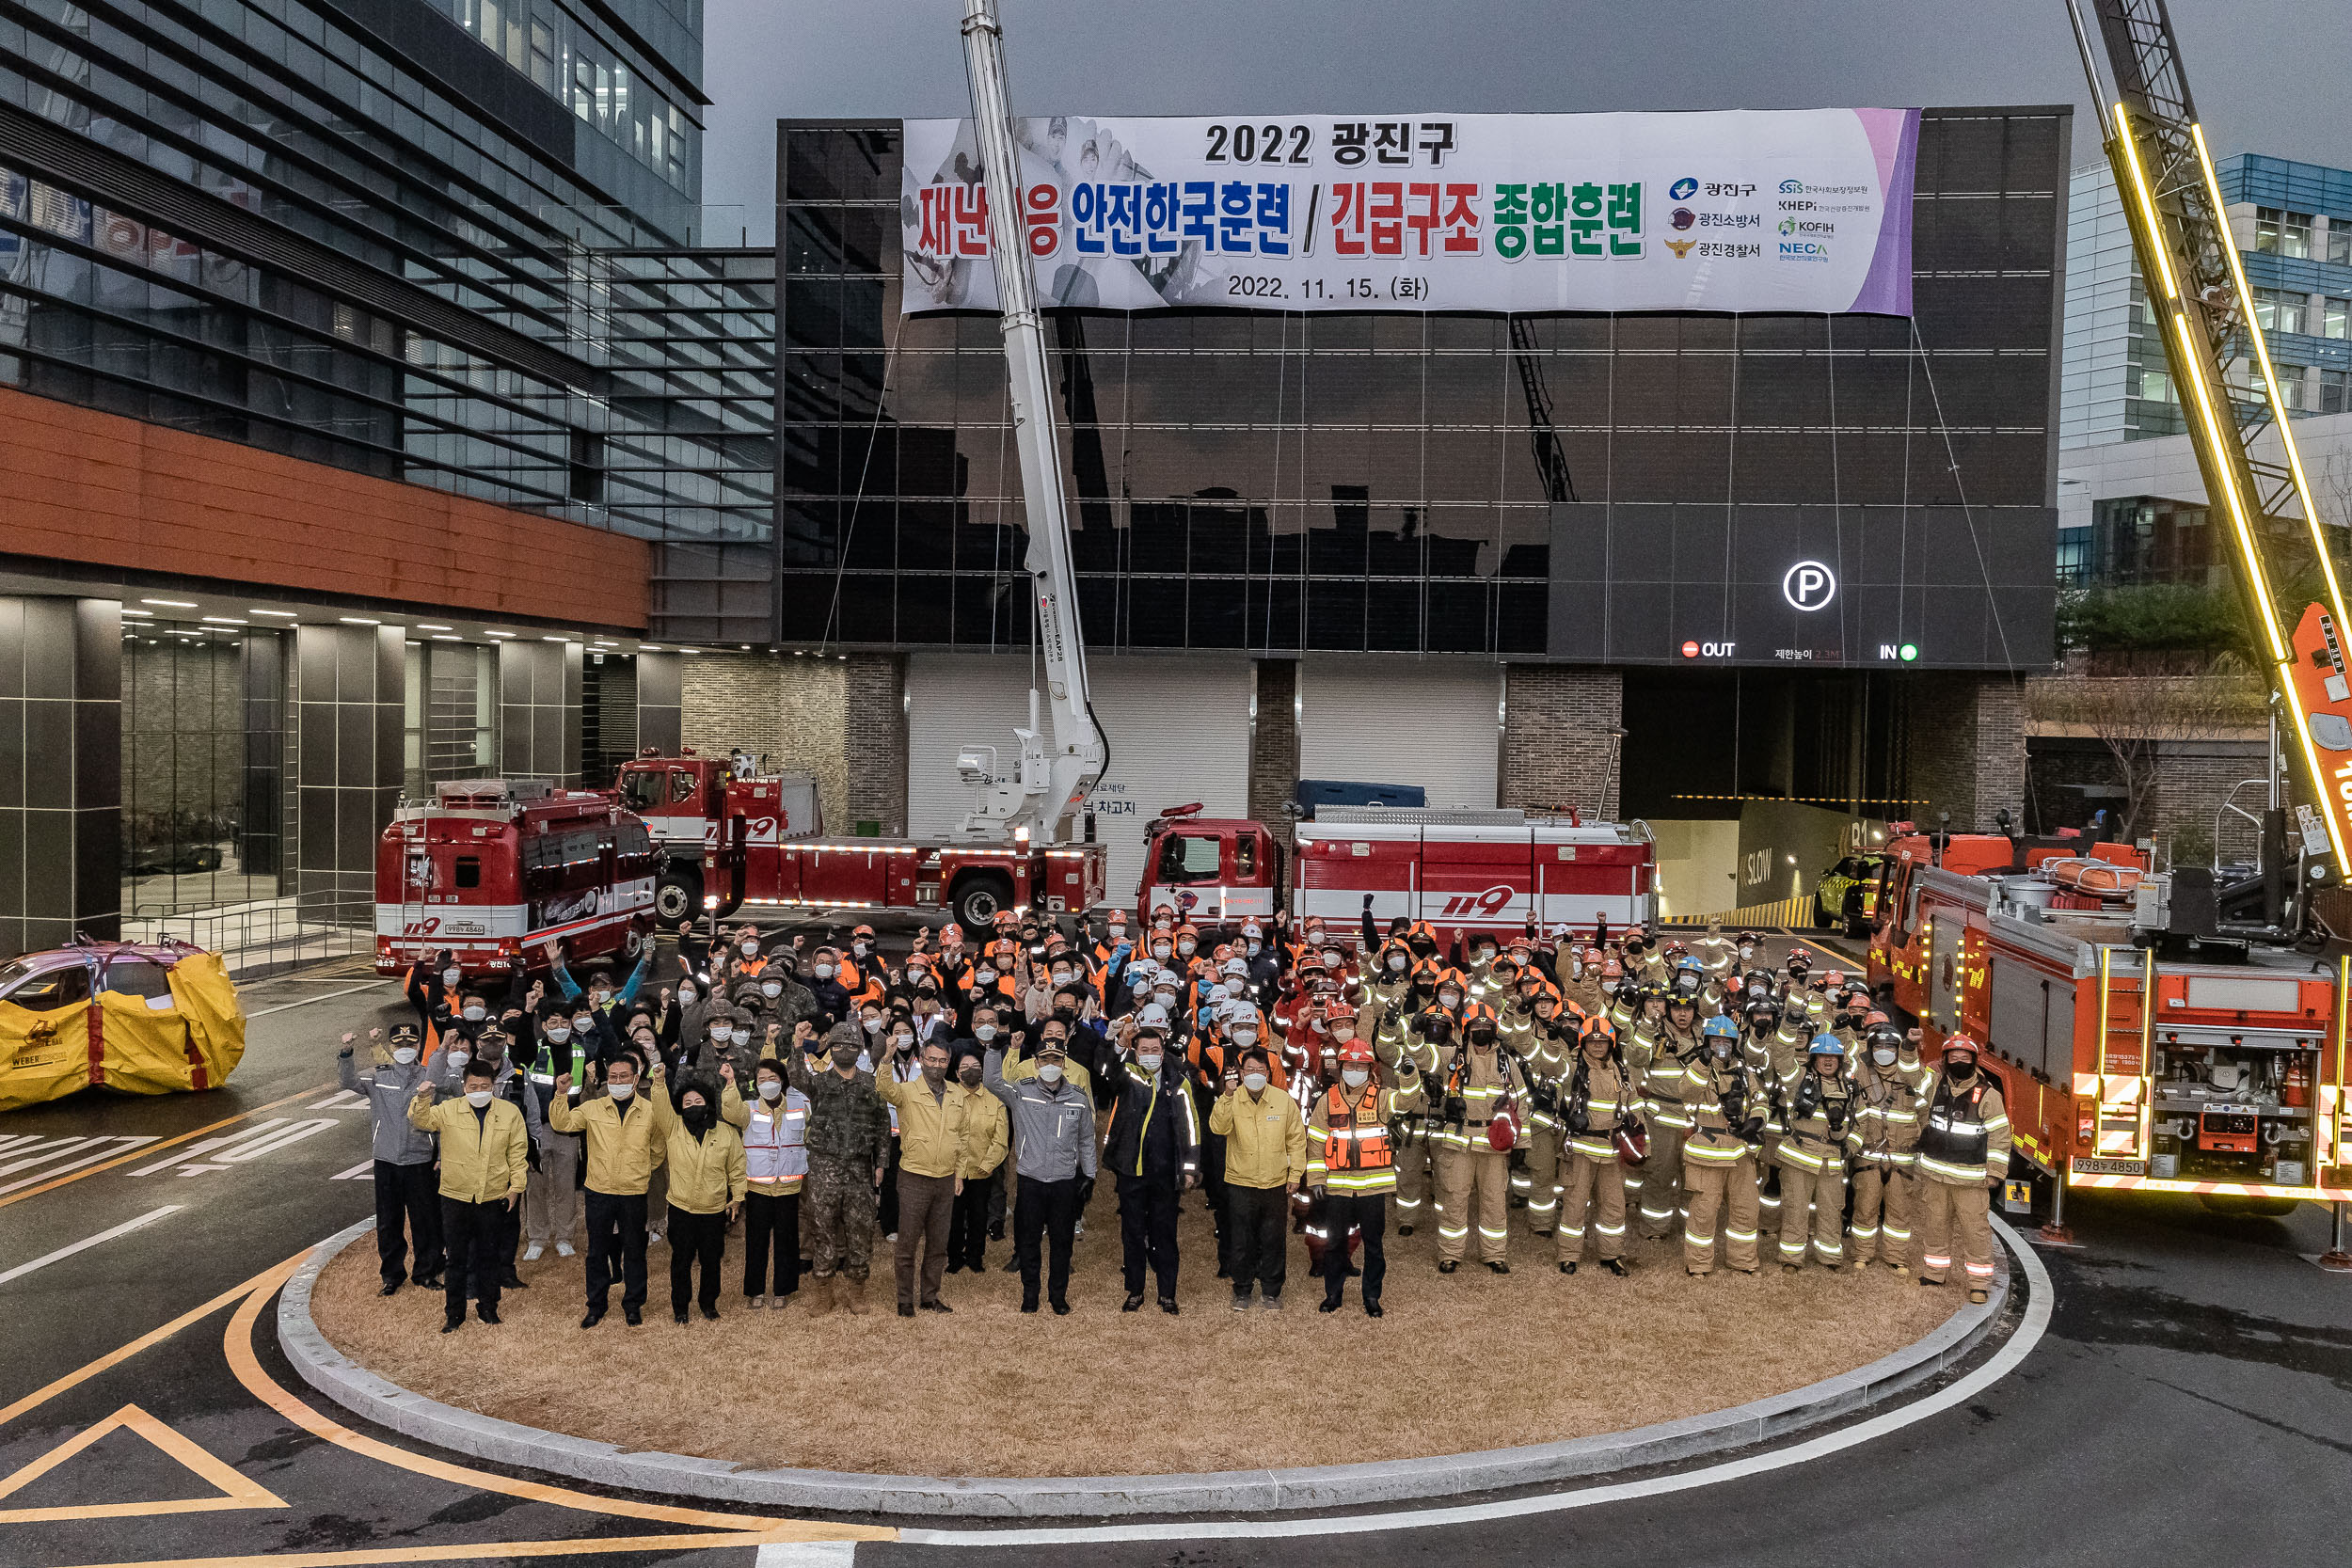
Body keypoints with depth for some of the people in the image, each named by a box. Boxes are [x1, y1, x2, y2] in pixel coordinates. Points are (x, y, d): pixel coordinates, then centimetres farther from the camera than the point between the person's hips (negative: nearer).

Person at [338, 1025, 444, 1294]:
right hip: (387, 1159, 1)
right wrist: (346, 1052, -15)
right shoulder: (378, 1075, 6)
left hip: (420, 1160, -1)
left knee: (425, 1219, 4)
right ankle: (392, 1274, 23)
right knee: (388, 1221, 9)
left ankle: (426, 1272, 20)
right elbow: (349, 1081, -1)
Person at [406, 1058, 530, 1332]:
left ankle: (487, 1307, 26)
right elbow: (420, 1121, -8)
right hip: (456, 1196, 0)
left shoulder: (510, 1112, 0)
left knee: (488, 1256, 11)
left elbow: (518, 1152, 4)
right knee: (456, 1257, 6)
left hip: (493, 1197, 0)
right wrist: (422, 1098, -27)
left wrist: (516, 1186, 1)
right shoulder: (448, 1110, -1)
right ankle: (454, 1312, 18)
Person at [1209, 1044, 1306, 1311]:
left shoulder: (1284, 1100, -2)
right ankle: (1242, 1291, 23)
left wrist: (1295, 1174, 3)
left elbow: (1296, 1139, 6)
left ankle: (1271, 1291, 23)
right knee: (1242, 1242, 8)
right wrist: (1228, 1095, -34)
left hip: (1276, 1183, 1)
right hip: (1240, 1183, -1)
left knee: (1274, 1241, 9)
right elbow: (1218, 1128, -24)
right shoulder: (1231, 1100, -6)